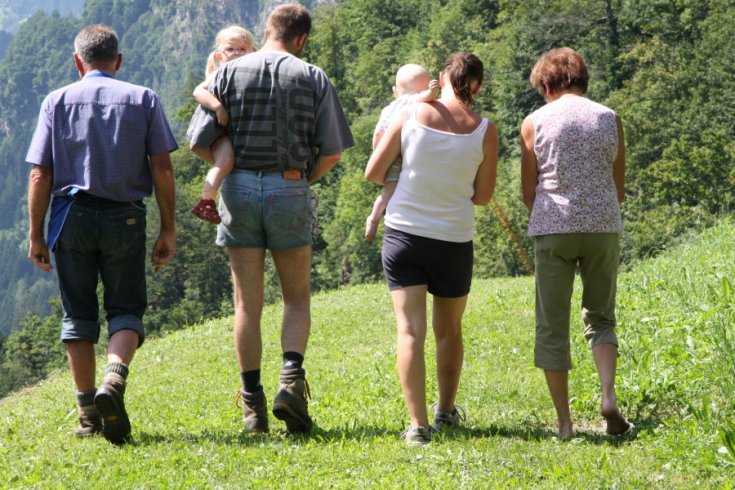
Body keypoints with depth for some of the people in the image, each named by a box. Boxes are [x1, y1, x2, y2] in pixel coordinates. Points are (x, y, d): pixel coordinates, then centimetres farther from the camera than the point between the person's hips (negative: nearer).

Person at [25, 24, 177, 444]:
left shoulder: (58, 101, 5)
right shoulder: (143, 99, 4)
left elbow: (40, 175, -1)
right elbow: (162, 168, -3)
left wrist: (36, 233, 5)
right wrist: (168, 230, 1)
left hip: (72, 216, 1)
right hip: (124, 218, -1)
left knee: (79, 313, 10)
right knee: (126, 309, 7)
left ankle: (88, 413, 10)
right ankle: (115, 379, -21)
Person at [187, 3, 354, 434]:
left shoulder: (229, 73, 2)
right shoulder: (313, 77, 0)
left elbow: (199, 141, -2)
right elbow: (332, 152, -2)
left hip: (240, 189, 1)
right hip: (290, 190, -1)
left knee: (248, 302, 7)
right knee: (297, 298, 11)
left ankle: (253, 404, 6)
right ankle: (292, 375, -11)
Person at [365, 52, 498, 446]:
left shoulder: (411, 115, -6)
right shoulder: (485, 131, -6)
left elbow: (373, 174, -2)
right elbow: (482, 196, 3)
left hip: (403, 234, -1)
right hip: (454, 239, 1)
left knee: (411, 330, -2)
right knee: (449, 329, 19)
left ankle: (417, 423, -12)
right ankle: (446, 412, 33)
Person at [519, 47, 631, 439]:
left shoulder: (535, 123, 1)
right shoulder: (610, 119, 6)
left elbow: (528, 192, 4)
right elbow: (619, 189, 10)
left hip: (553, 230, -2)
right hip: (603, 227, 2)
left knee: (552, 326, 6)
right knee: (601, 318, 16)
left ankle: (564, 422, 3)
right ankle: (609, 394, -8)